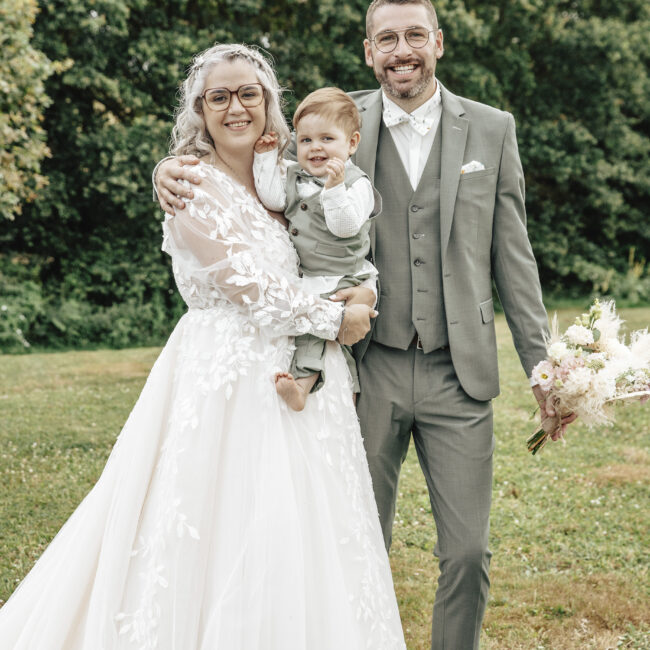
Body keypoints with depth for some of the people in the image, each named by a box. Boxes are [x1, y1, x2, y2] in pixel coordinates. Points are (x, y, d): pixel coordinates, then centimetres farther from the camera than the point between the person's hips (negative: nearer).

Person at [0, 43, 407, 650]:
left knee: (294, 536, 9)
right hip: (225, 377, -7)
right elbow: (248, 285, -16)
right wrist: (336, 319, -7)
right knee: (226, 539, -5)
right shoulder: (189, 183, -9)